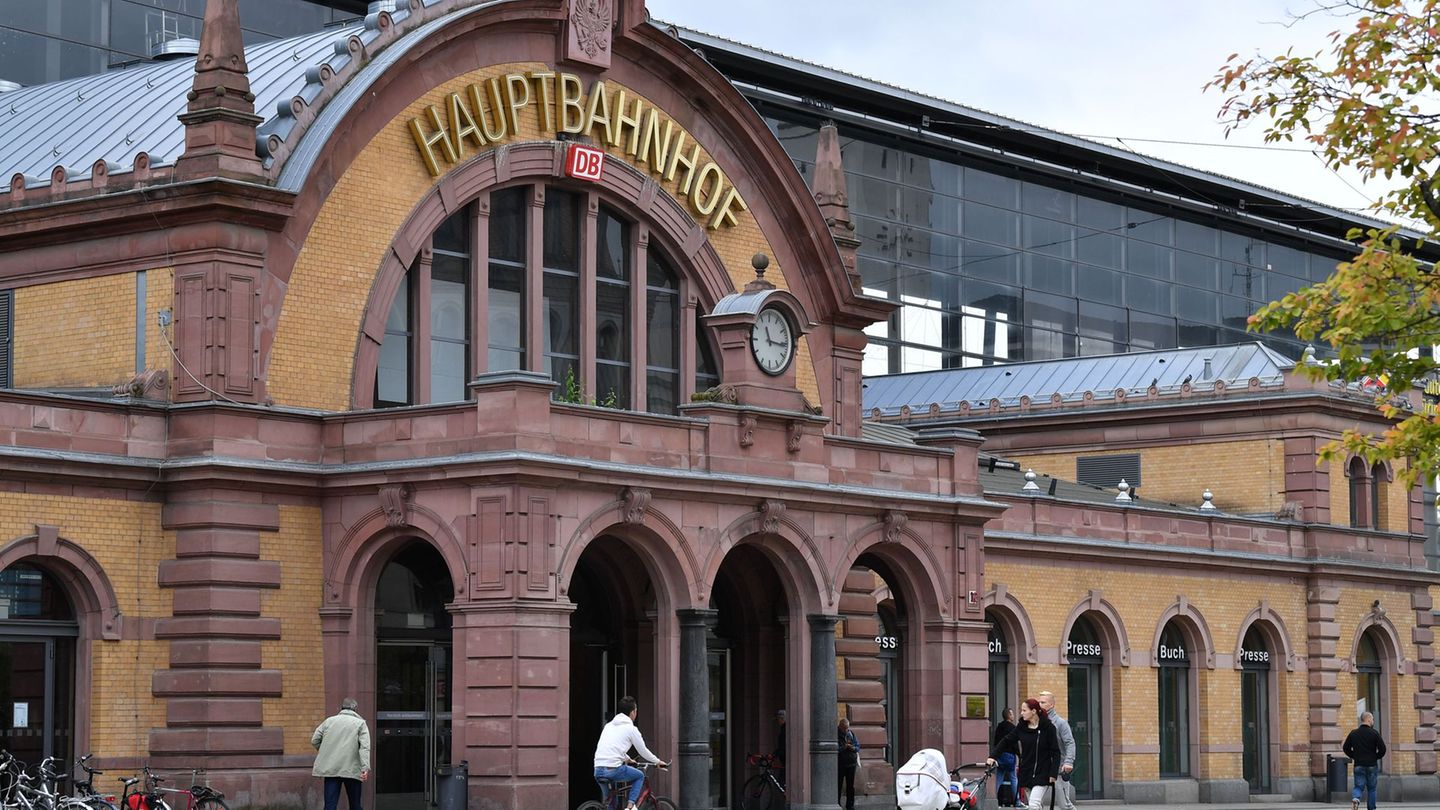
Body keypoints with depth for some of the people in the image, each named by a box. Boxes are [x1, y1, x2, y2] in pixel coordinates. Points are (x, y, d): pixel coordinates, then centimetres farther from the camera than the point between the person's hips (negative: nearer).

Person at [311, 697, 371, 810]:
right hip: (352, 769, -2)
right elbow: (365, 747, -10)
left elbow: (314, 740, 10)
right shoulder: (360, 723, 3)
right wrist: (365, 767, -17)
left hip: (330, 769, 2)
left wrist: (322, 750, 29)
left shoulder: (329, 720, 11)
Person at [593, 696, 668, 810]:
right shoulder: (631, 728, 1)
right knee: (640, 776, 20)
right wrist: (658, 761, 27)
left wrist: (628, 759, 52)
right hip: (614, 769, -6)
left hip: (598, 771, 6)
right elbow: (643, 751, 10)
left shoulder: (609, 725, 21)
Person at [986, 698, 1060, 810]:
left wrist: (1053, 773, -13)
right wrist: (992, 756, -7)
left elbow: (1055, 752, -7)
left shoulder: (1047, 727, -8)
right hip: (1027, 772, 5)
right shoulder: (1022, 727, 5)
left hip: (1042, 773, -5)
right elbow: (1006, 741, 5)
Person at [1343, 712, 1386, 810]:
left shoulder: (1353, 733, 4)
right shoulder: (1374, 733, -6)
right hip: (1372, 765, -2)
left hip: (1358, 765, 2)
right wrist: (1376, 757, 7)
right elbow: (1382, 749, -10)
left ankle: (1355, 798, -26)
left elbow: (1346, 748, 7)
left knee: (1359, 787, 4)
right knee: (1371, 788, 10)